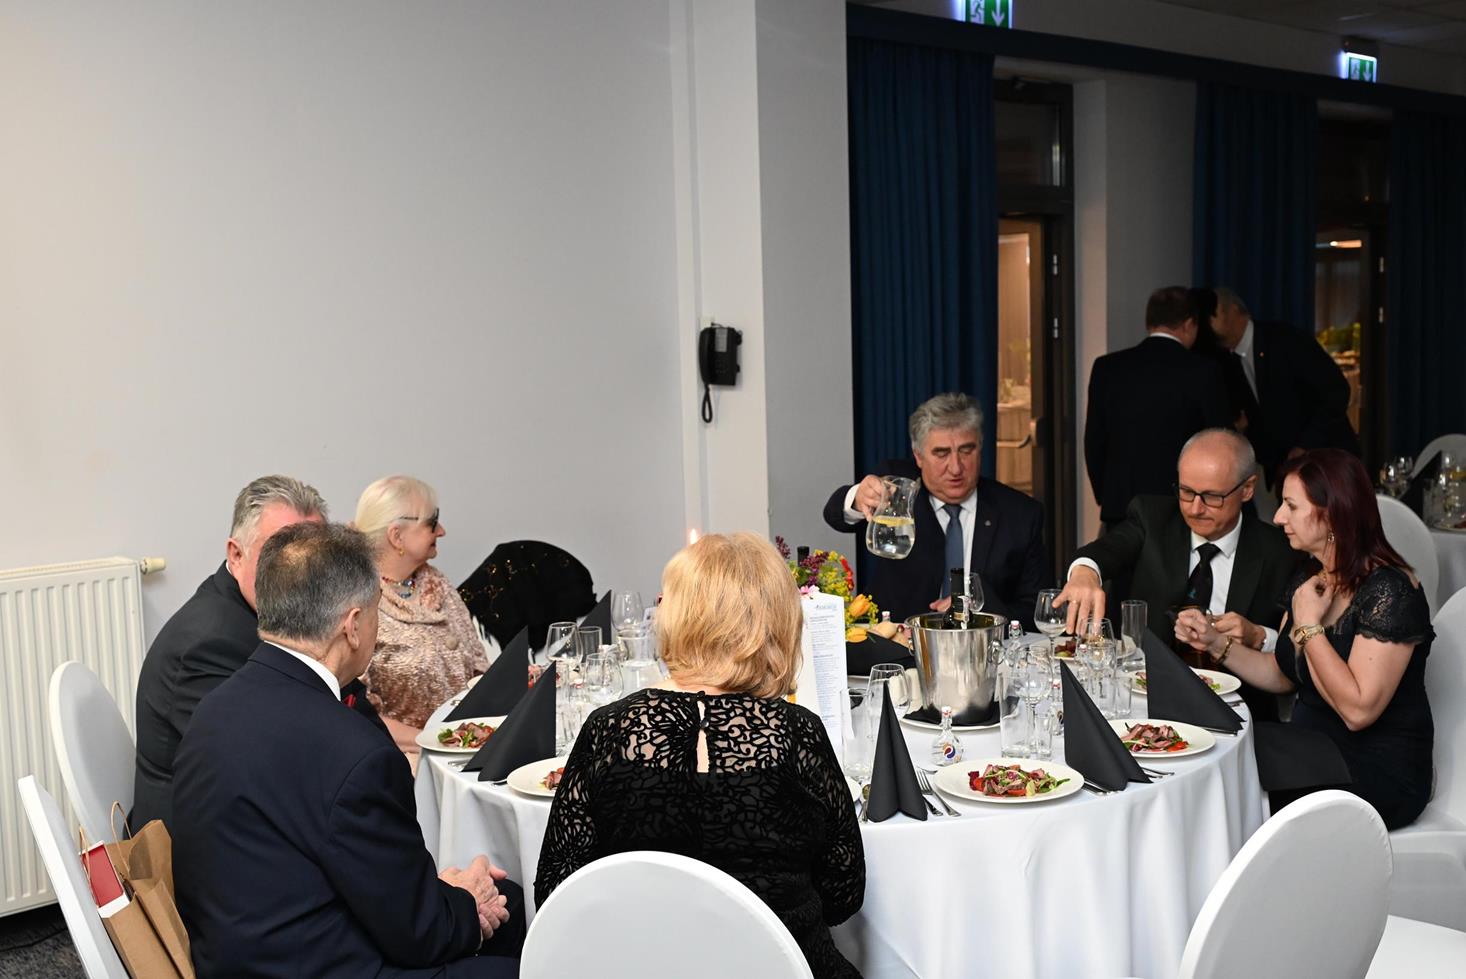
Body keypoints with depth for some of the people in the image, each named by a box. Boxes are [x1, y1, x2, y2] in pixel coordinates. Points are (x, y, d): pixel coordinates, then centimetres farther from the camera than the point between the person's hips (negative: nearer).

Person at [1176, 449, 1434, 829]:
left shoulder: (1389, 590, -19)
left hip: (1378, 779, -7)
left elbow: (1358, 709, -26)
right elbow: (1282, 675, 15)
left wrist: (1308, 625, -19)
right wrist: (1216, 642, 0)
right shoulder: (1308, 577, 5)